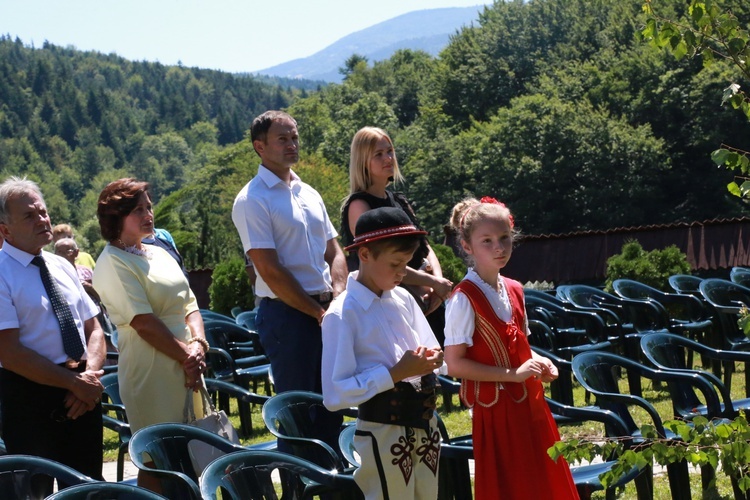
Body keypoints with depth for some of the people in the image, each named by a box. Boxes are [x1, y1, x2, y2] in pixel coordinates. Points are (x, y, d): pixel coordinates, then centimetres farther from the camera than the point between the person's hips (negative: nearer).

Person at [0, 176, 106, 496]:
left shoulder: (61, 267, 11)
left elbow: (93, 329, 11)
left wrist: (90, 376, -9)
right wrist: (75, 383, -17)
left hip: (82, 396, 6)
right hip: (30, 395, -6)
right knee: (35, 490, 3)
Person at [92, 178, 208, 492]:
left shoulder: (160, 254, 16)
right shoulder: (113, 263, -9)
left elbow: (190, 306, 13)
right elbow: (143, 323, -16)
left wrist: (198, 345, -5)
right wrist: (186, 356, -13)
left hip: (185, 366, 8)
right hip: (151, 373, -8)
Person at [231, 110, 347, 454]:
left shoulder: (309, 194, 16)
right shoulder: (252, 200, -9)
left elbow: (334, 253, 18)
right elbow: (270, 271, -14)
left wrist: (337, 301, -1)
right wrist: (318, 312, -12)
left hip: (324, 312, 7)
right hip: (287, 313, -7)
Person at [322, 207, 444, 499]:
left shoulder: (404, 300, 7)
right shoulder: (343, 314, -14)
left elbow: (432, 353, 18)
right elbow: (335, 395, -19)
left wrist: (430, 361, -6)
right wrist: (395, 373, -22)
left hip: (424, 425, 7)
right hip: (383, 433, -6)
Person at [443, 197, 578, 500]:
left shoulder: (513, 290, 8)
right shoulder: (465, 298, -14)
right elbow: (455, 364, -18)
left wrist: (538, 361, -1)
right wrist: (513, 374, -19)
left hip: (529, 403, 7)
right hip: (496, 409, -7)